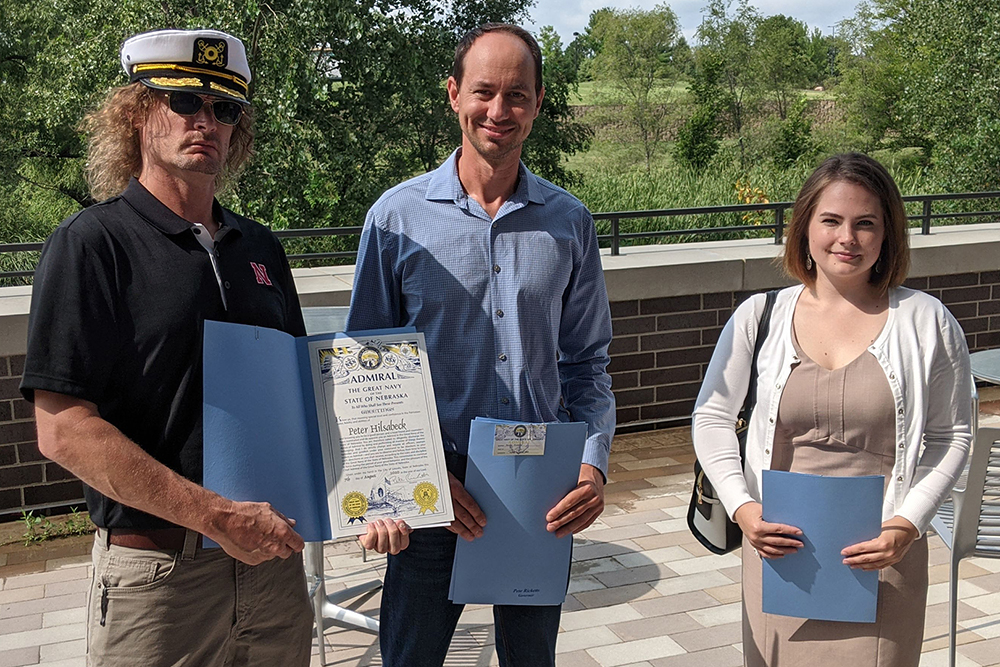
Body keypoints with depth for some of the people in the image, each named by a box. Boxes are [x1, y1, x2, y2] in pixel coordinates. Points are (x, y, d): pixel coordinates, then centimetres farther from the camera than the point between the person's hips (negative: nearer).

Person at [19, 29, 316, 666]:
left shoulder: (261, 247, 9)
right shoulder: (93, 242, -8)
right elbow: (64, 429, -15)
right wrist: (219, 517, -19)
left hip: (275, 555, 5)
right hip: (159, 573, -5)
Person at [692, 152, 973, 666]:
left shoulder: (925, 321, -2)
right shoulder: (759, 316, 0)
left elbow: (951, 435, 3)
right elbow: (711, 418, 5)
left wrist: (908, 526, -9)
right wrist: (742, 508, -8)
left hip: (879, 555, -1)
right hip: (778, 549, 1)